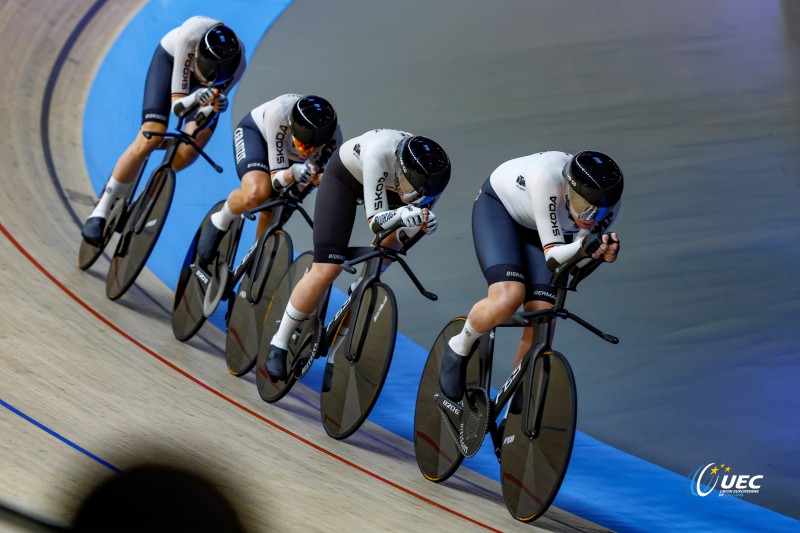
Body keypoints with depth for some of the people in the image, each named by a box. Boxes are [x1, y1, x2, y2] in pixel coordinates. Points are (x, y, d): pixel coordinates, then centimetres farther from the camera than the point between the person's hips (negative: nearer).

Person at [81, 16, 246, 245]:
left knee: (190, 149, -24)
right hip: (171, 59, -2)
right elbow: (177, 104, -36)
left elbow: (206, 112, -27)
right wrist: (196, 98, -57)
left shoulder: (237, 63, -35)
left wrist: (214, 106, -49)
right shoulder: (190, 36, -42)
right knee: (150, 139, -21)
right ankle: (100, 210, -11)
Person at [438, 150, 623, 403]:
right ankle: (459, 348, 2)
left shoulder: (607, 203, -28)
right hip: (498, 205, -4)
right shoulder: (548, 176, -42)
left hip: (536, 229, 4)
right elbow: (553, 255, -38)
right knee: (509, 297, -29)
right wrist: (583, 246, -57)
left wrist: (600, 251, -43)